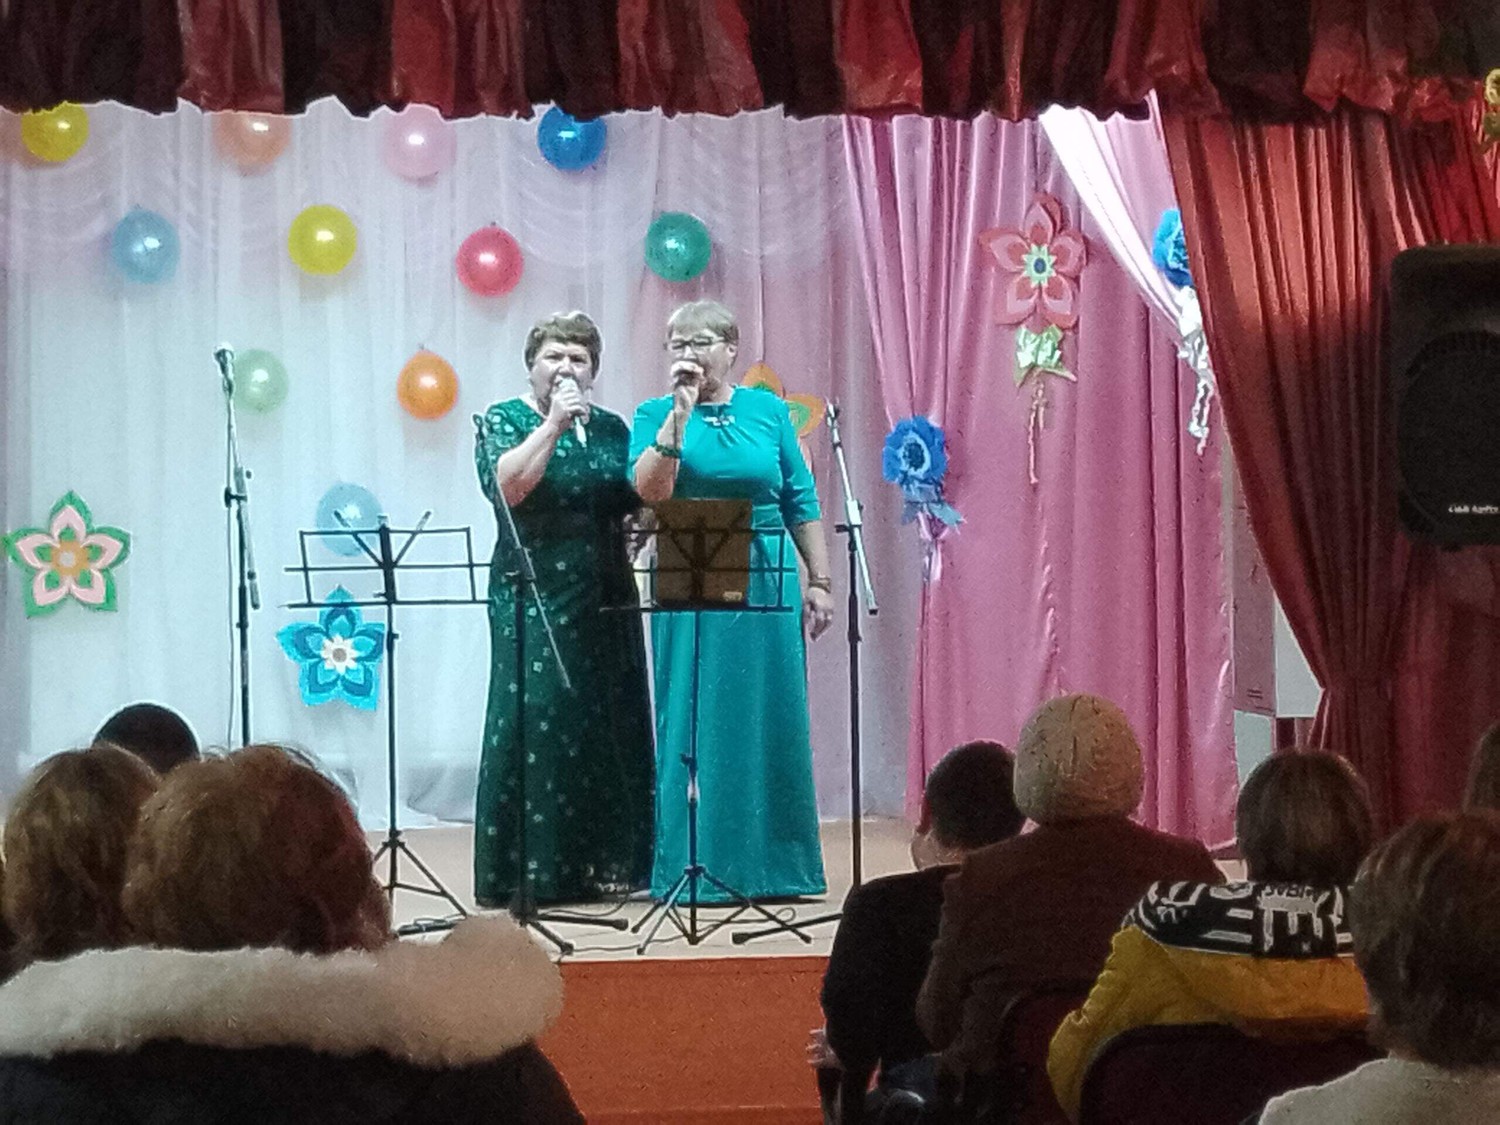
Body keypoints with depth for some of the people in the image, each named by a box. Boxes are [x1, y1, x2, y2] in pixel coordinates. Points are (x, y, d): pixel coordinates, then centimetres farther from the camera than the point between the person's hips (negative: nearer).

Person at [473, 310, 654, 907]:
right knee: (533, 720, -8)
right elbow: (509, 485, -17)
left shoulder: (611, 428, 14)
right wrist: (555, 422, -19)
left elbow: (644, 500, 12)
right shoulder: (503, 420, 2)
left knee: (608, 723, 5)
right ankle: (523, 869, -4)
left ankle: (605, 862, 12)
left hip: (606, 600, 5)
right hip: (534, 598, -5)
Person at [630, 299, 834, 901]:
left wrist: (819, 581, 5)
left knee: (771, 718, 5)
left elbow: (801, 502, 9)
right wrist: (680, 411, -18)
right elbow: (650, 489, -15)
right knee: (694, 720, -1)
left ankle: (773, 864, 15)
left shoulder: (769, 411, 9)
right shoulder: (657, 414, 3)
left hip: (767, 581, 2)